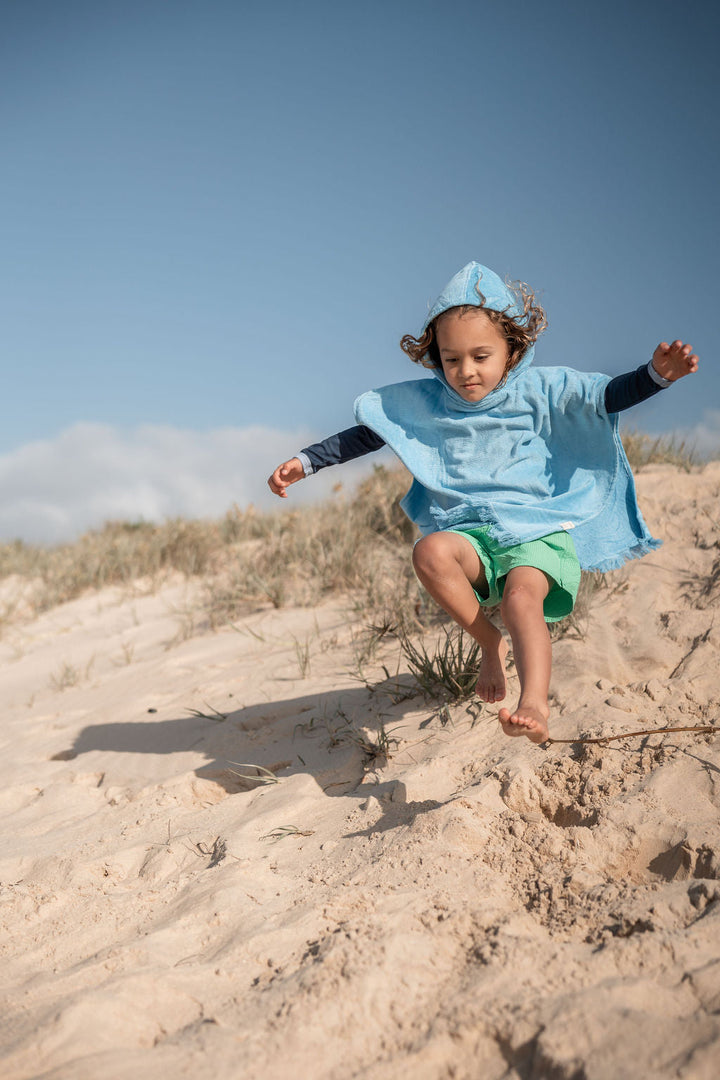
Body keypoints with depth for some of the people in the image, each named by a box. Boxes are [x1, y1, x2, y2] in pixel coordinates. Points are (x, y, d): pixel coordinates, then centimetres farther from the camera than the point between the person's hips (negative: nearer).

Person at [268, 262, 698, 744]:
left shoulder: (536, 391, 4)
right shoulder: (422, 403, 8)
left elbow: (609, 396, 2)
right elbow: (363, 436, 12)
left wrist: (657, 373, -16)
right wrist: (305, 462, 4)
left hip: (537, 529, -2)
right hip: (468, 532, 2)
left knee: (522, 596, -33)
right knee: (430, 552, -33)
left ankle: (535, 705, -43)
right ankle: (490, 643, -15)